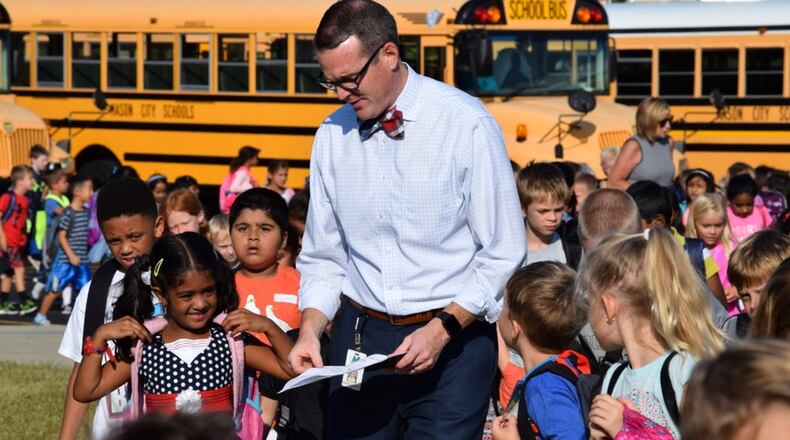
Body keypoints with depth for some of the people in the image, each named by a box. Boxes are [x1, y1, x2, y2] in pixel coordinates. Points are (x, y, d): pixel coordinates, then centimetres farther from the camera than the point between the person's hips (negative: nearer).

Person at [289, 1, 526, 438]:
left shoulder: (466, 124, -10)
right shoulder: (332, 136, 4)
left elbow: (504, 254, -8)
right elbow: (322, 257, 12)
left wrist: (442, 329, -15)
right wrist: (310, 330, -4)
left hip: (453, 339, -4)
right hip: (359, 339, 4)